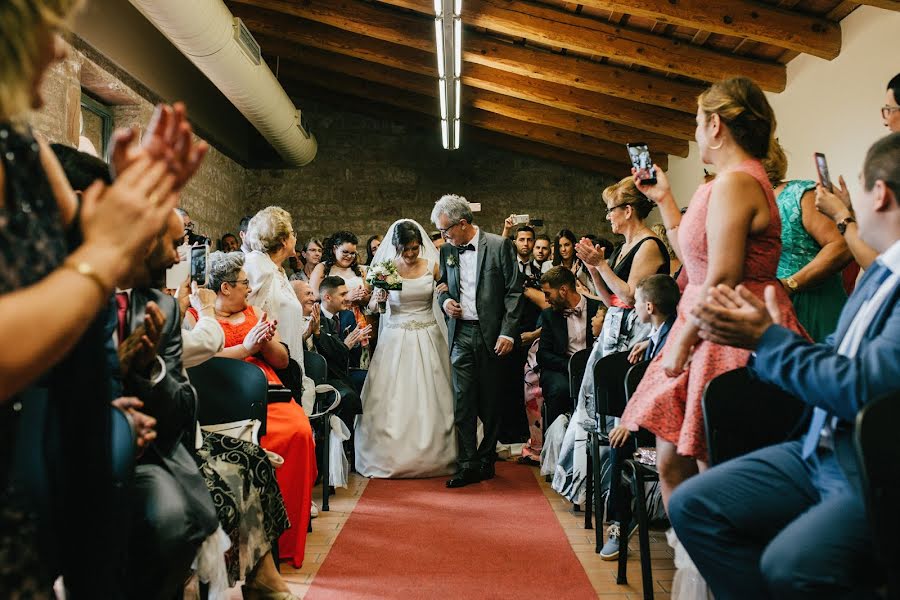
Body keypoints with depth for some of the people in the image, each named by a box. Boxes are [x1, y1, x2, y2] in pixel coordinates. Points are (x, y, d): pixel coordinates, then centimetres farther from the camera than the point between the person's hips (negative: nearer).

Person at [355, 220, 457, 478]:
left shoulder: (432, 267, 2)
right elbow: (373, 308, 1)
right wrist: (377, 299, -18)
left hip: (427, 338, 1)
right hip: (396, 339, 0)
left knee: (428, 398, 2)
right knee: (393, 400, -2)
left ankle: (431, 456, 13)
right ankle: (392, 457, 9)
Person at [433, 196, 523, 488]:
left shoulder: (499, 245, -5)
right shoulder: (447, 250, 8)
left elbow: (514, 291, -6)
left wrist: (508, 332, -12)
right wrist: (445, 300, -1)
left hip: (491, 334, -3)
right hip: (460, 334, 3)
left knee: (490, 401, 7)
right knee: (463, 401, -1)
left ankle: (486, 460, 21)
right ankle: (467, 465, 3)